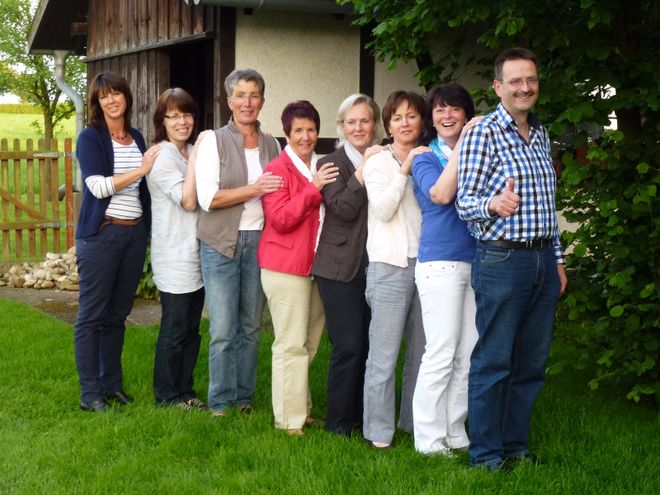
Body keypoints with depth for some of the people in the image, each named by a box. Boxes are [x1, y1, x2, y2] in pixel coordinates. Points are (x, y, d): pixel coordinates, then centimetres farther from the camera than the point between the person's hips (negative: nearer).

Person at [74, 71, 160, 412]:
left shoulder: (137, 139, 13)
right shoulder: (90, 138, -4)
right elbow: (98, 186, -15)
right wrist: (141, 169, -16)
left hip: (135, 232, 5)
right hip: (101, 233, -5)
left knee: (118, 313, 11)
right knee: (92, 314, -1)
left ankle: (112, 384, 21)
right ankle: (90, 394, 3)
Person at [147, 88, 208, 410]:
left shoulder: (194, 152, 12)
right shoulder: (162, 156, -11)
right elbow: (188, 200, -19)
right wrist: (195, 158, -18)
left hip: (197, 251, 8)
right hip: (175, 255, -8)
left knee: (191, 328, 13)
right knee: (174, 329, 0)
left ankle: (184, 390, 23)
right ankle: (166, 395, 12)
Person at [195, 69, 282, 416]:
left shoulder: (271, 145, 9)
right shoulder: (214, 142, -3)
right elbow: (207, 197, -12)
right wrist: (253, 189, -18)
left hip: (260, 241, 4)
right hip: (221, 244, -3)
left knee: (251, 326, 9)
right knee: (223, 329, -2)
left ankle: (244, 397, 20)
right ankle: (220, 401, 11)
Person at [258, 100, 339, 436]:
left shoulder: (321, 168, 15)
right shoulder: (278, 169, -7)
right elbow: (280, 219, -16)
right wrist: (313, 188, -21)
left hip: (315, 266, 7)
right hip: (286, 267, -7)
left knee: (309, 343, 12)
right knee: (291, 344, -6)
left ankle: (301, 409, 23)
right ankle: (289, 419, 0)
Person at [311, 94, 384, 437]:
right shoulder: (331, 164, 0)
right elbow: (343, 208, -14)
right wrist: (363, 170, -18)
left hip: (375, 265, 4)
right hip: (341, 267, -4)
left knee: (370, 343, 6)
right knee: (349, 345, -6)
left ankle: (362, 416, 18)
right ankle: (339, 422, 6)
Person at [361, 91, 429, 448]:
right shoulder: (379, 163, 4)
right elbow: (383, 210, -10)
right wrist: (405, 170, -13)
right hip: (391, 266, -5)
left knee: (422, 351, 7)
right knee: (384, 354, -6)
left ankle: (415, 421, 19)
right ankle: (379, 431, 1)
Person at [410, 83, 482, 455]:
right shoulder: (425, 158, 1)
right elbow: (441, 193, -20)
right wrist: (462, 145, -18)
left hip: (476, 262, 5)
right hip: (441, 264, -5)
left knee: (469, 355, 8)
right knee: (441, 355, -5)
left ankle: (455, 433, 19)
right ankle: (429, 440, 4)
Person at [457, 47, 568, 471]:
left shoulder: (541, 135, 14)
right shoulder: (484, 134, -7)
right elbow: (465, 202, -10)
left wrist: (557, 258, 18)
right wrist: (492, 204, -32)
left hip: (543, 261, 7)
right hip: (502, 260, -7)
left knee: (532, 363, 11)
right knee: (493, 363, -2)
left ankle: (516, 444, 23)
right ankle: (486, 453, 8)